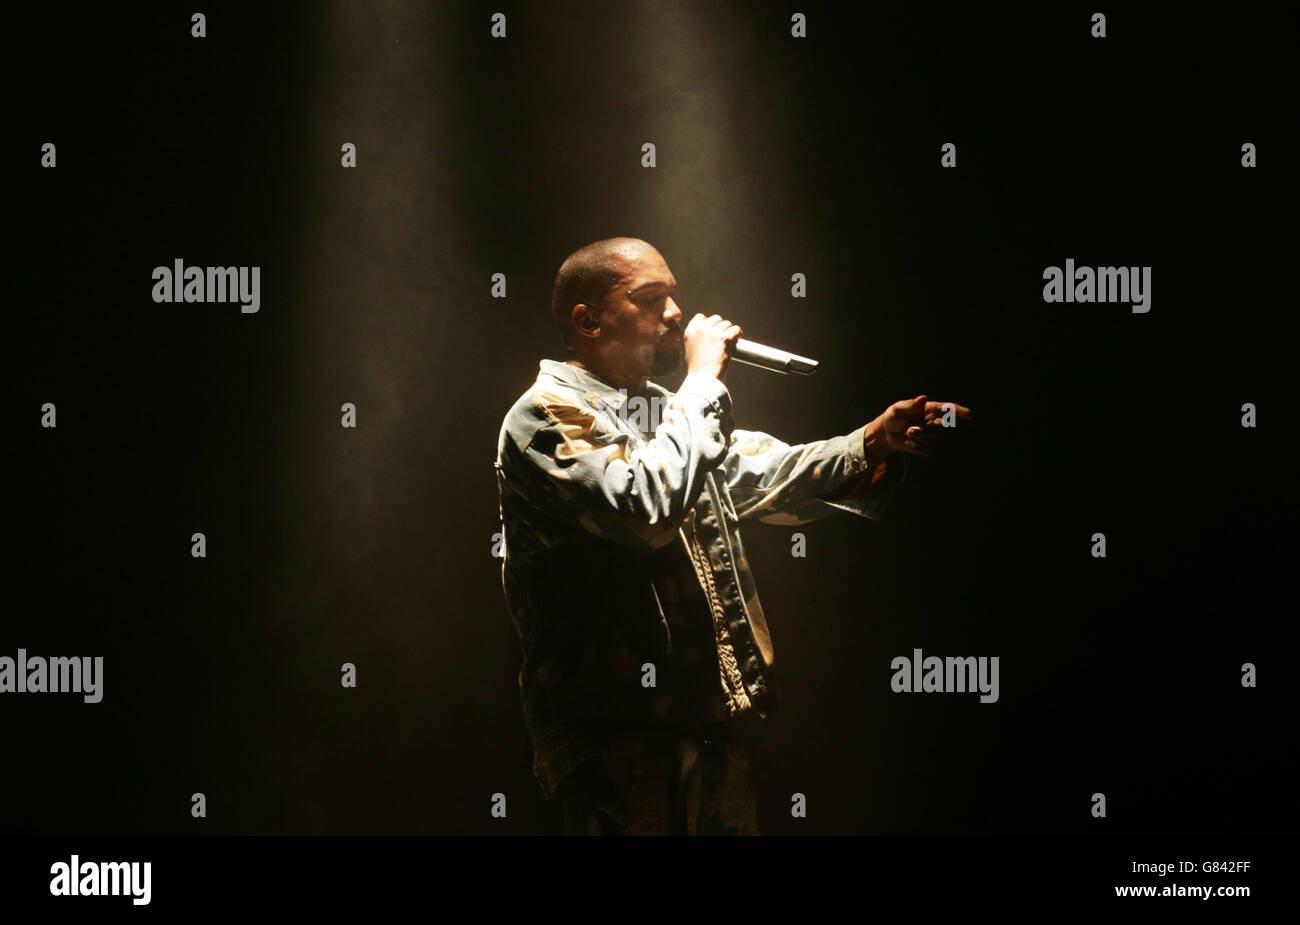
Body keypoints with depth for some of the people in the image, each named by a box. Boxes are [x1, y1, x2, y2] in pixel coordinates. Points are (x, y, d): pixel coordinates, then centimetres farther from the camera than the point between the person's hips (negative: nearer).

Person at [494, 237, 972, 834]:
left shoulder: (667, 412, 21)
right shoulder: (547, 414, -8)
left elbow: (764, 473, 12)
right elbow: (647, 504, -24)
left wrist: (874, 444, -4)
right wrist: (703, 381, -13)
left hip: (719, 724, 9)